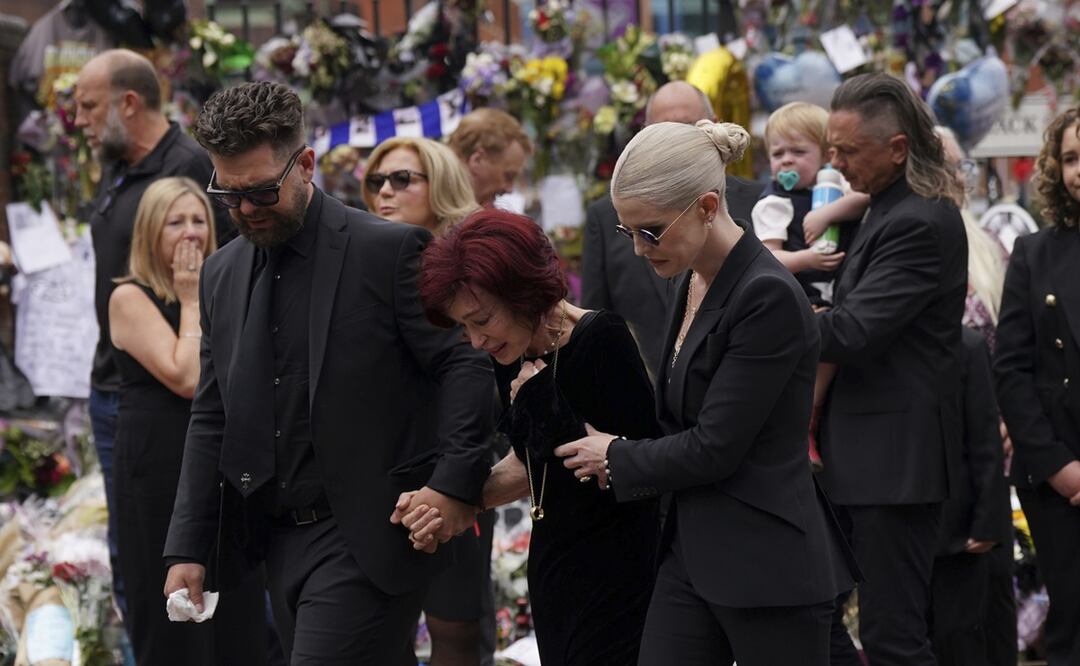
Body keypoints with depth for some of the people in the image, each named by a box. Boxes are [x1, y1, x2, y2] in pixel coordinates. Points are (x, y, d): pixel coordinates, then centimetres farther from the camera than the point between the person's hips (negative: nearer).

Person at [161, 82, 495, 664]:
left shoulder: (391, 251, -6)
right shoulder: (221, 275, 13)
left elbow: (466, 365, -8)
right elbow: (211, 420, 15)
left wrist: (455, 483, -19)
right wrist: (188, 548, 9)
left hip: (368, 539, -6)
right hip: (277, 539, 6)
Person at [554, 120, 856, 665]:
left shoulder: (768, 298, -18)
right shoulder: (693, 281, 10)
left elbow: (714, 448, -18)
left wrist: (619, 457, -3)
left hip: (768, 567, -8)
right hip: (692, 554, 9)